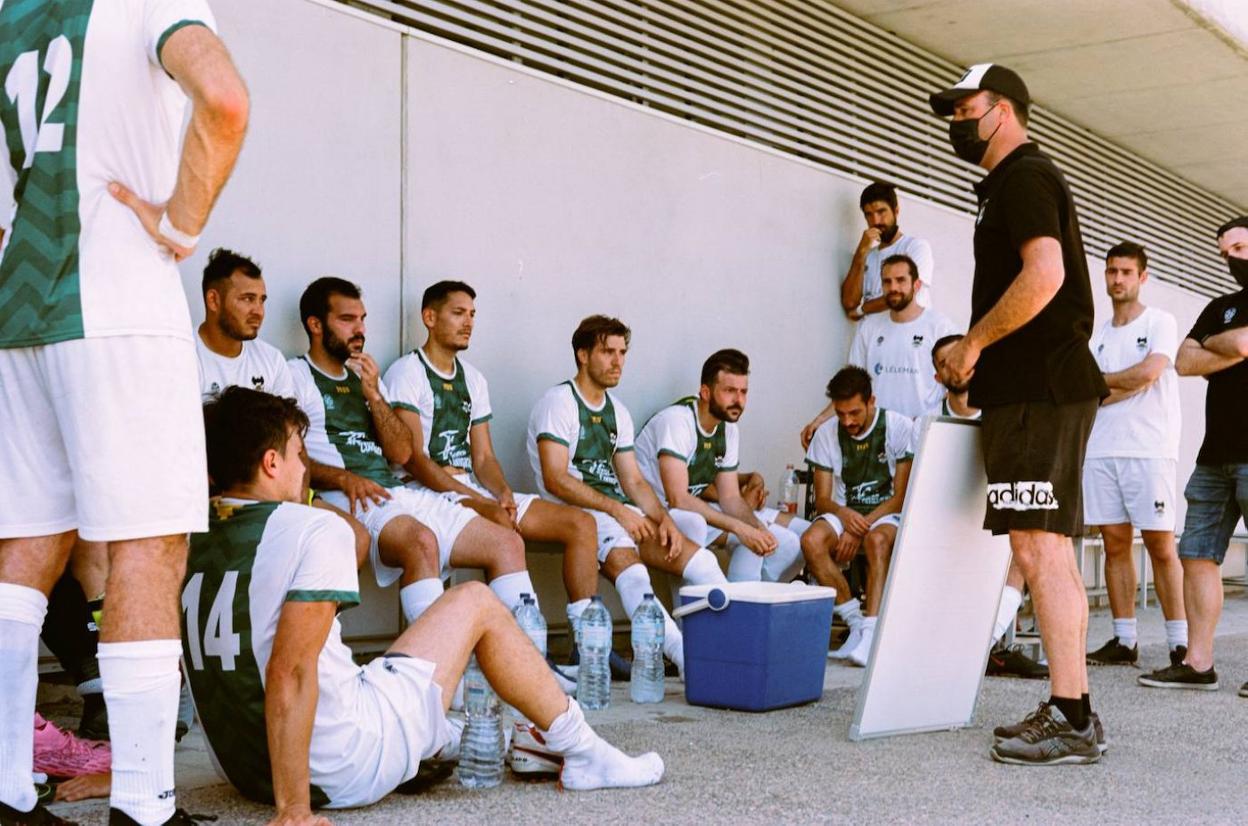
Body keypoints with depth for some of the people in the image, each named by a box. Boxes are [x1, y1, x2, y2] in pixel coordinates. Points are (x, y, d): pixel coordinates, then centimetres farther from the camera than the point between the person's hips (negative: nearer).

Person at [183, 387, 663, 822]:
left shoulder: (194, 545, 5)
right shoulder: (314, 531, -18)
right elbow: (290, 673, -27)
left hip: (246, 774, 8)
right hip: (345, 772, -8)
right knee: (476, 602, 8)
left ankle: (450, 742, 47)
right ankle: (585, 756, 19)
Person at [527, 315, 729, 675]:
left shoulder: (617, 411, 20)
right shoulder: (558, 402, -3)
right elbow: (555, 481, -13)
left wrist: (663, 519, -2)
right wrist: (616, 509, -18)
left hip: (619, 512, 8)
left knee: (695, 556, -14)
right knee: (624, 559, -35)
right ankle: (682, 655, -47)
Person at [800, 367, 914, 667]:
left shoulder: (900, 428, -7)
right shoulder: (826, 434, 3)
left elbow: (902, 497, -9)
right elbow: (822, 499, 2)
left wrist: (861, 525, -21)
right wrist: (845, 515, -23)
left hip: (888, 515, -3)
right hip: (844, 514, 3)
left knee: (877, 540, -39)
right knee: (811, 540, -30)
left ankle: (870, 633, -42)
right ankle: (856, 622, -22)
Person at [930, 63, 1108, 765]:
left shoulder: (1025, 176, -7)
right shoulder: (1017, 182, 25)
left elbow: (1044, 274, -22)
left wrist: (972, 343, -14)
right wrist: (978, 361, 19)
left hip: (1041, 392, -11)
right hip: (1037, 388, 11)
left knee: (1040, 550, -13)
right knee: (1051, 552, 11)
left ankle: (1070, 722, -12)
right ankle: (1071, 710, 16)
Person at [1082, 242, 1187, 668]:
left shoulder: (1160, 322, 5)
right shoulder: (1098, 335, 19)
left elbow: (1148, 372, -11)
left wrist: (1096, 381, 2)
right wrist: (1114, 390, -6)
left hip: (1149, 447, -5)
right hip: (1102, 449, 5)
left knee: (1160, 544, -7)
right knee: (1115, 542, 3)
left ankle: (1180, 643, -5)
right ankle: (1124, 641, 7)